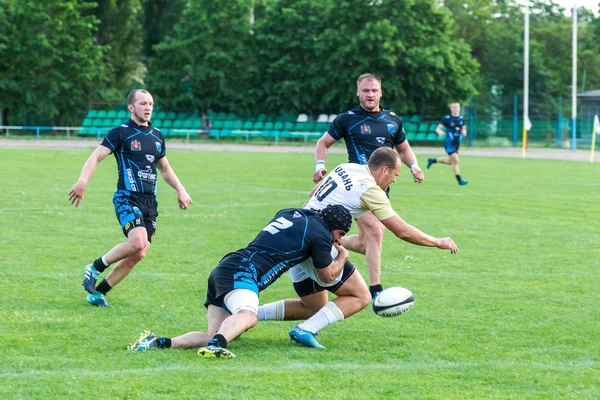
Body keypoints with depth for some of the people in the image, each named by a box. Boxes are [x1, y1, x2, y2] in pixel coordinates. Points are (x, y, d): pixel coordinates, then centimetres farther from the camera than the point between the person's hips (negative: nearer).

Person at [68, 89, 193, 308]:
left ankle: (97, 293, 11)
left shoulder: (157, 136, 16)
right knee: (137, 242, -27)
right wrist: (82, 181, -26)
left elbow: (165, 168, 29)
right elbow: (96, 156, -10)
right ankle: (95, 268, -4)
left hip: (150, 202, 6)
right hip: (127, 198, -6)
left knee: (138, 254, -1)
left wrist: (180, 190, 16)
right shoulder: (121, 133, -3)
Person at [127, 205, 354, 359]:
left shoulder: (290, 213, 23)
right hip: (242, 272, -9)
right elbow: (327, 276, 16)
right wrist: (342, 257, 35)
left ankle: (158, 342, -8)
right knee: (248, 315, -36)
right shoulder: (320, 234, 0)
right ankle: (216, 344, -63)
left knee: (213, 336, -1)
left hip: (224, 269, 9)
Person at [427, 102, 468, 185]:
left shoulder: (461, 119, 7)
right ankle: (459, 180, -7)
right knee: (455, 161, -13)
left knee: (450, 161, 17)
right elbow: (438, 128, -6)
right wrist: (439, 132, -30)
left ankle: (432, 160, 37)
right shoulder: (446, 119, -9)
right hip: (449, 142, -7)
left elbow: (463, 129, 18)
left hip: (457, 143, 7)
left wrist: (464, 132, -6)